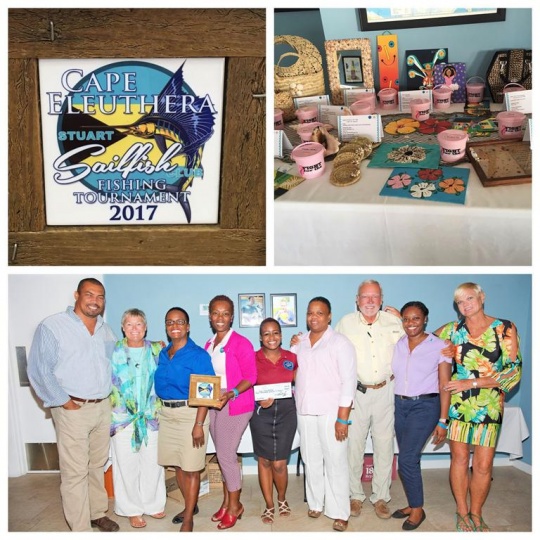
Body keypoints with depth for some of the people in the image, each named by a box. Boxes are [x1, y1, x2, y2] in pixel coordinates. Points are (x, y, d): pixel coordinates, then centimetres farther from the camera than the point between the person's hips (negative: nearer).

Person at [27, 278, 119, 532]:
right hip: (72, 409, -6)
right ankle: (80, 528, 8)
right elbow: (39, 370, -11)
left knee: (97, 465, 15)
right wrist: (62, 401, -12)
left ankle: (98, 513, 30)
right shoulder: (52, 326, -8)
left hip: (103, 407, 6)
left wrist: (112, 392, 10)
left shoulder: (105, 330, 11)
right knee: (75, 471, -2)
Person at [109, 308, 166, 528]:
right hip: (123, 417, -2)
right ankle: (132, 510, 22)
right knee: (127, 464, 5)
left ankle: (153, 504, 28)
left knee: (152, 462, 10)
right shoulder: (114, 351, -2)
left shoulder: (157, 350, 4)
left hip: (151, 417, 2)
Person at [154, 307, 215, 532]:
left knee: (191, 468, 3)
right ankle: (190, 506, 35)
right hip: (166, 414, 7)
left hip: (190, 414, -6)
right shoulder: (162, 354, 8)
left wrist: (199, 424, -19)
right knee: (177, 464, 16)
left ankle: (189, 518, 16)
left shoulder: (198, 355, -11)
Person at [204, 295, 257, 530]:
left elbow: (250, 377, -14)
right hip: (213, 403, 6)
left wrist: (231, 394, -26)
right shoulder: (208, 345, 10)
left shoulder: (241, 343, -12)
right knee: (222, 454, 13)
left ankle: (234, 506, 15)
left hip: (235, 405, -6)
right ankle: (227, 501, 27)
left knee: (226, 455, -3)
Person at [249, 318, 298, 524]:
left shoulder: (291, 357, 5)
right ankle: (269, 505, 24)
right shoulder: (253, 358, 0)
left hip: (286, 411, 0)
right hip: (261, 412, 0)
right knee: (264, 460, 7)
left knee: (279, 463, 0)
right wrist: (259, 399, -15)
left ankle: (282, 499, 27)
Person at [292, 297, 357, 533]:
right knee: (311, 460, 12)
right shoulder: (299, 343, 10)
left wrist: (343, 417, -15)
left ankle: (339, 513, 8)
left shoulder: (340, 343, -6)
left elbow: (349, 381, -10)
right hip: (304, 411, 5)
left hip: (331, 412, -5)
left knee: (335, 462, -1)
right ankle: (315, 503, 27)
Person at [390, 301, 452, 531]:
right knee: (409, 459, 10)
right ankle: (413, 504, 26)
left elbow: (444, 385, -6)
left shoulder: (439, 346, -5)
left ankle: (417, 509, 7)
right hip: (400, 405, 5)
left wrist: (442, 421, -8)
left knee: (407, 459, -10)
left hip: (425, 406, -4)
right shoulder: (397, 345, 6)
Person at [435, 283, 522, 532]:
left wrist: (471, 382, -12)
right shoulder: (452, 330, 3)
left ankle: (475, 514, 23)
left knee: (483, 465, 1)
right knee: (459, 458, 5)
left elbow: (514, 372, -8)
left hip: (489, 405, -1)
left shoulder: (505, 329, -3)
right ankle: (462, 512, 24)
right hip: (458, 402, 2)